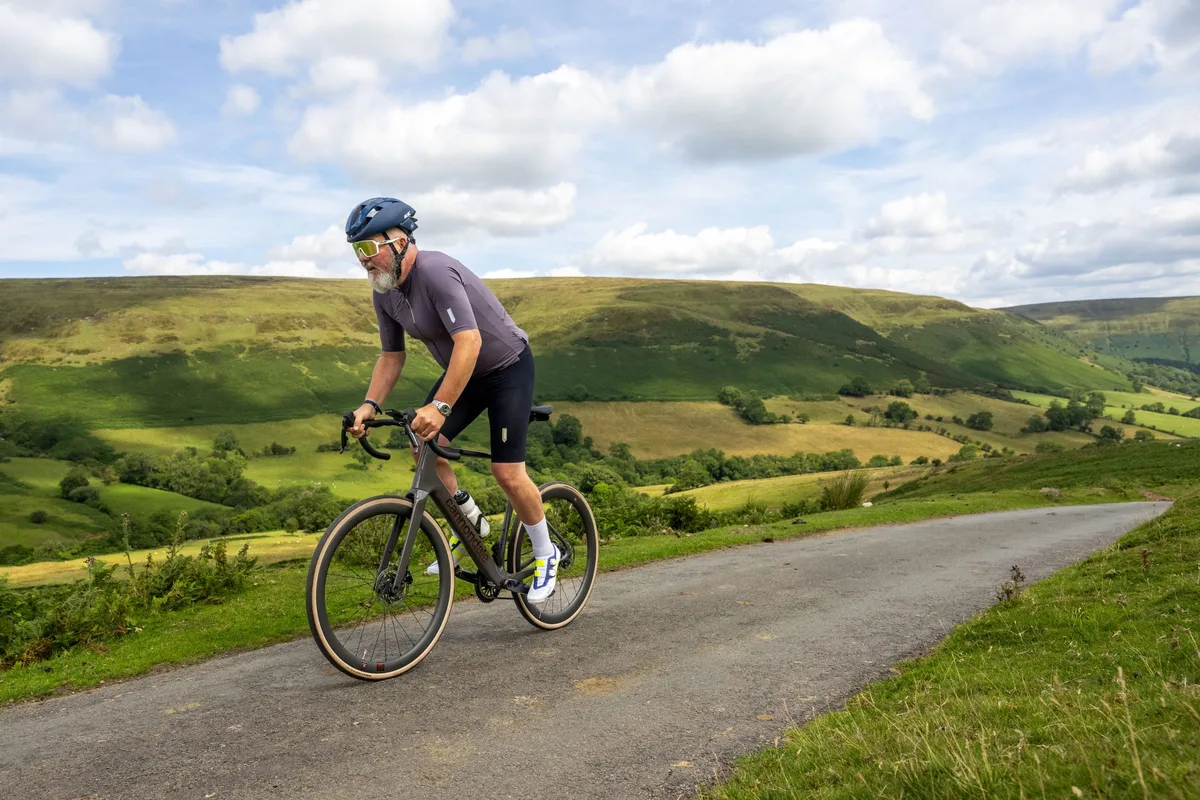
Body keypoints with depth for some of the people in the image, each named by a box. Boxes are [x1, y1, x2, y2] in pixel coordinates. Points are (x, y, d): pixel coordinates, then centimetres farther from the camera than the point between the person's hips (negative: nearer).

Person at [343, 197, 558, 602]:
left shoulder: (436, 272, -30)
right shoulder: (384, 292, -4)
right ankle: (469, 521, 14)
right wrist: (370, 405, -9)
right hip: (463, 371, 8)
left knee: (507, 471, -11)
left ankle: (545, 554, 12)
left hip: (508, 367, -7)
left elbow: (469, 342, -39)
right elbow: (391, 356, 5)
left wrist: (440, 406, -46)